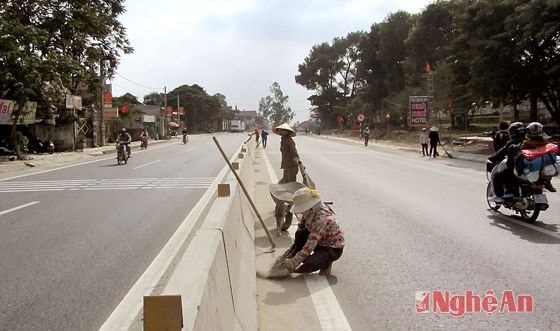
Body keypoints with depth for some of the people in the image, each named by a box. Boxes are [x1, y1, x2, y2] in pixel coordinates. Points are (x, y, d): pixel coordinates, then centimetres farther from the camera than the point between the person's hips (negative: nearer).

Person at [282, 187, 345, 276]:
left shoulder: (321, 219, -36)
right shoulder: (311, 212, -13)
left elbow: (310, 245, -36)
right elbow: (301, 225, 4)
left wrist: (293, 263, -35)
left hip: (334, 249, -7)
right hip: (320, 241, 7)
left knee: (309, 264, -28)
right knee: (300, 232, -19)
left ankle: (326, 263, 3)